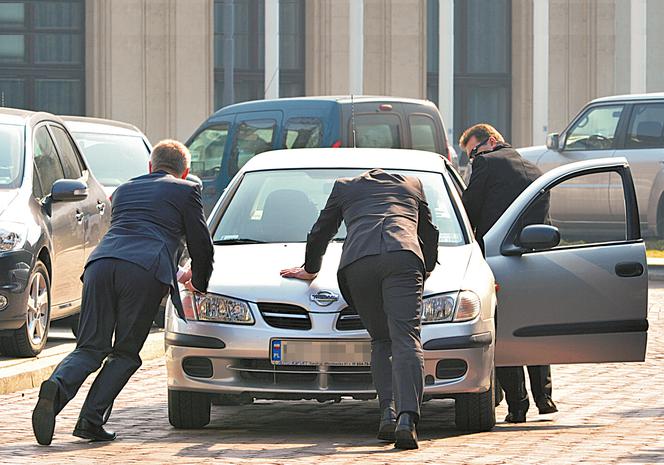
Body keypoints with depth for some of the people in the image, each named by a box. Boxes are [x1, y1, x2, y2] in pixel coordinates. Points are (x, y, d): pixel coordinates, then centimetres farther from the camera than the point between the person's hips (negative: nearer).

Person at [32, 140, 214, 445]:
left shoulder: (125, 190, 35)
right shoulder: (186, 191, 19)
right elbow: (201, 245, 18)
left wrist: (173, 275, 56)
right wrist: (198, 282, 39)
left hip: (101, 263, 4)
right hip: (145, 272, -4)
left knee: (90, 348, 4)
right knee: (125, 354, 6)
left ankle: (57, 387, -25)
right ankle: (91, 420, -8)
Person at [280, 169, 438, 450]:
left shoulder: (345, 187, 33)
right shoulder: (412, 185, 35)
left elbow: (320, 234, 39)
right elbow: (429, 234, 44)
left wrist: (310, 269, 55)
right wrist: (427, 267, 61)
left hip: (358, 263, 1)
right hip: (404, 258, 0)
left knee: (380, 341, 12)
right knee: (406, 340, -11)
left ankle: (388, 410, -7)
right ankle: (407, 418, -28)